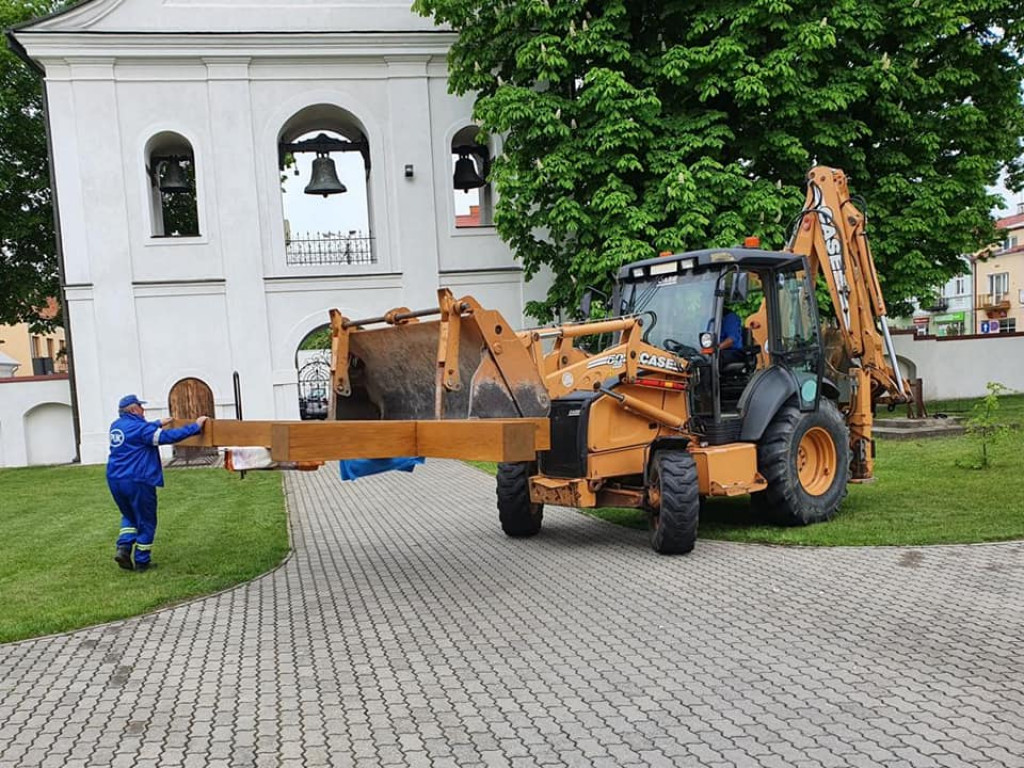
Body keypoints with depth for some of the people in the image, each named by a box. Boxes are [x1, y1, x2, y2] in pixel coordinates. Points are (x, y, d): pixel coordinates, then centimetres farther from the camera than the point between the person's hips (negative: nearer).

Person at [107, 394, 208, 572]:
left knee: (129, 516, 25)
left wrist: (158, 423, 42)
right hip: (137, 481, -8)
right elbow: (168, 437, -21)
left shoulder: (116, 426, 12)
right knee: (146, 522, 7)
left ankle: (123, 548, 5)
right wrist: (195, 426, -16)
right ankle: (141, 561, 12)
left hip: (114, 480, 8)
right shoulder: (139, 428, -13)